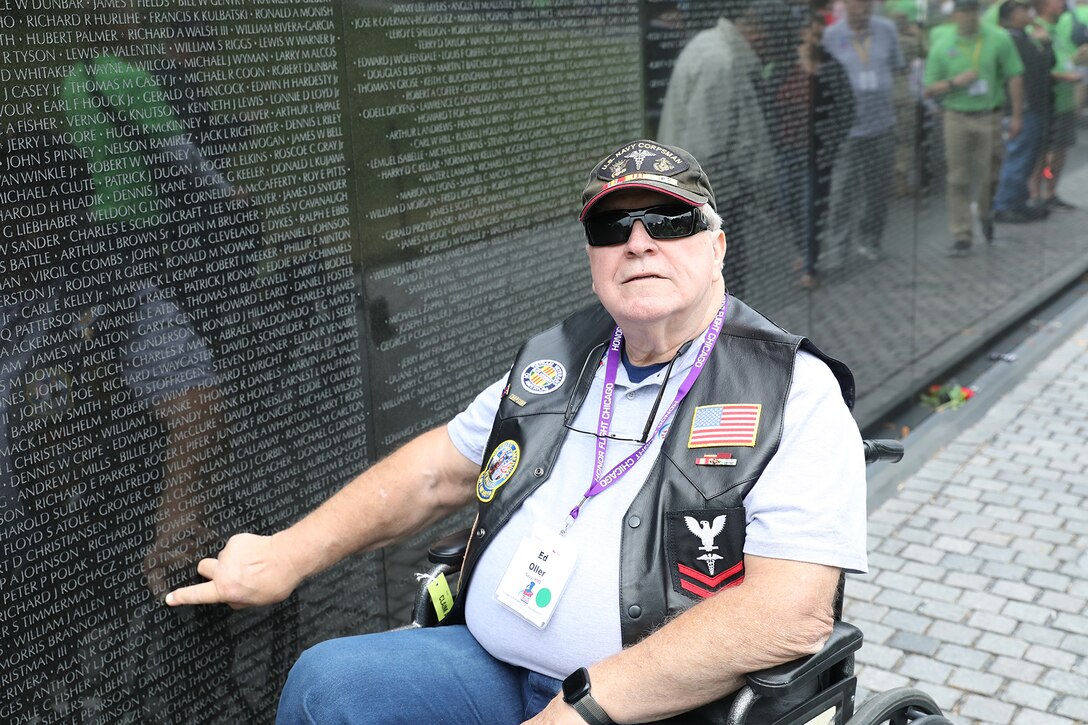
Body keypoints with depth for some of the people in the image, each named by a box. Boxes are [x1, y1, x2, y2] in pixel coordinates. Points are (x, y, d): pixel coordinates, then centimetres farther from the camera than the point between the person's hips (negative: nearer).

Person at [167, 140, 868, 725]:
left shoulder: (795, 393, -8)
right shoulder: (560, 359, 13)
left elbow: (794, 611, -19)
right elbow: (436, 472, 20)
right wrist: (285, 556, 14)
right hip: (493, 666, 6)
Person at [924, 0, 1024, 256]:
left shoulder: (999, 39, 0)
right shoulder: (942, 46, 1)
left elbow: (1014, 77, 1)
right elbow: (929, 89, 3)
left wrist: (1017, 115, -3)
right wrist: (955, 82, -15)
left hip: (989, 118, 0)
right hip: (956, 118, 0)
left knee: (989, 176, 8)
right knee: (958, 180, -1)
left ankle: (986, 215, 37)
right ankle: (961, 236, 5)